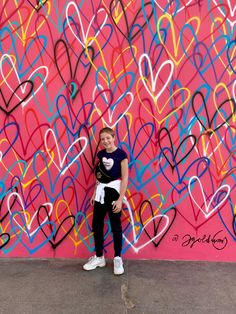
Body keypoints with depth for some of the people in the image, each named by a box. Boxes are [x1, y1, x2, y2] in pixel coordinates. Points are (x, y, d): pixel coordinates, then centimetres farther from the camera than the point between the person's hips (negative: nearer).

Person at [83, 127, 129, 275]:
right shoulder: (100, 154, 7)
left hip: (114, 191, -6)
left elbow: (125, 178, -11)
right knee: (96, 224, 11)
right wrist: (94, 194, 12)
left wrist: (120, 199, -15)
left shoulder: (121, 154, -10)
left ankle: (118, 259, 23)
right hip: (101, 192, 6)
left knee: (116, 226, 5)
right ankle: (99, 257, 29)